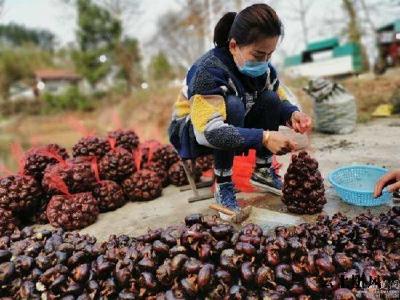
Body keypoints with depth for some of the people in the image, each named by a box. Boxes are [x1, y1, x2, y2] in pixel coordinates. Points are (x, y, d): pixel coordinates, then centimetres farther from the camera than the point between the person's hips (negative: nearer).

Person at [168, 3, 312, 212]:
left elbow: (278, 101, 0)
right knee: (232, 106, -35)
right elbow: (209, 132, -41)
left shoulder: (262, 67, -11)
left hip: (233, 126, 6)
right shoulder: (208, 71, -32)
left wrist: (293, 114, -24)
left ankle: (262, 170, 0)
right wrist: (263, 138, -47)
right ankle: (223, 184, -20)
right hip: (192, 131, -6)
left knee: (270, 99, -15)